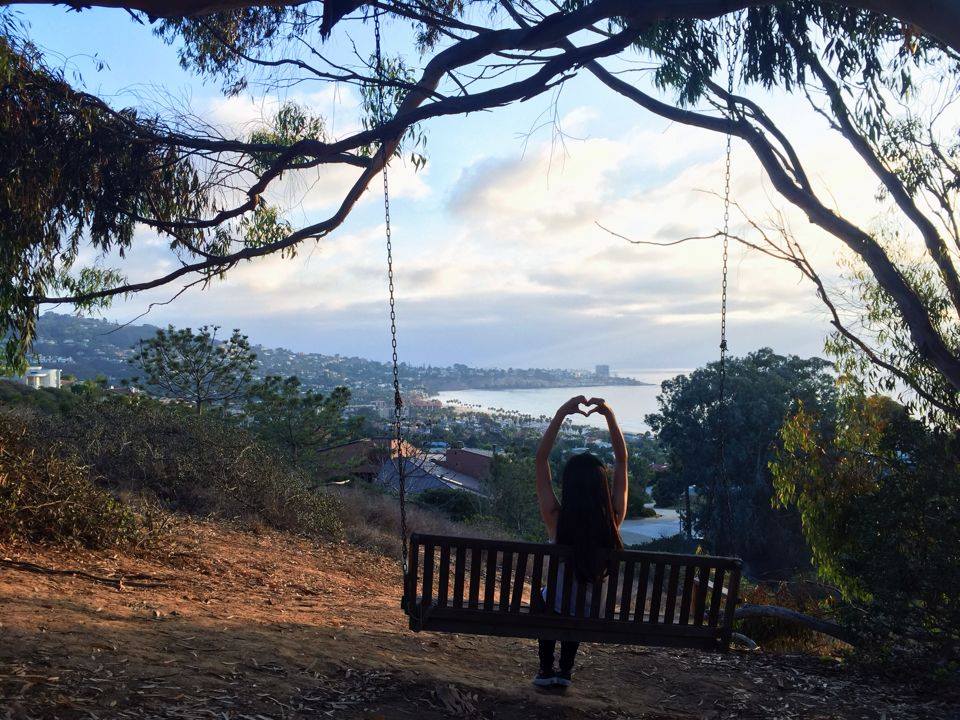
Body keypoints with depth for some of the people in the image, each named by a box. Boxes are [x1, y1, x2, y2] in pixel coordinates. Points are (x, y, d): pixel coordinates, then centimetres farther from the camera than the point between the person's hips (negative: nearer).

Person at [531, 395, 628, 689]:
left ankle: (546, 670, 35)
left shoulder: (556, 519, -27)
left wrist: (561, 414, -23)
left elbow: (541, 458, -20)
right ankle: (565, 671, 40)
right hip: (595, 615, 2)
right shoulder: (613, 519, -21)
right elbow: (622, 459, -10)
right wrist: (609, 414, -14)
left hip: (557, 608, -2)